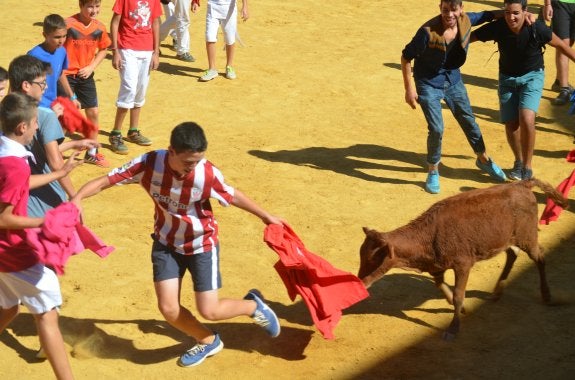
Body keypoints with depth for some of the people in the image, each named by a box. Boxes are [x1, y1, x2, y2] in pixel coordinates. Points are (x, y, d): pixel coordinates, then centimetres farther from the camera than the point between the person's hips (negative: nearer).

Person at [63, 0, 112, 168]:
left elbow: (103, 50, 11)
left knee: (93, 113, 9)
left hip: (86, 76, 5)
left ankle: (92, 153, 25)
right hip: (66, 75, -5)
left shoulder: (99, 28, -3)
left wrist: (91, 67, -1)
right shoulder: (68, 25, -18)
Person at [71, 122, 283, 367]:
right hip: (166, 243, 2)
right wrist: (77, 198, -40)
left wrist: (266, 216, 3)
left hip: (202, 244, -2)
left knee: (209, 311, -4)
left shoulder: (208, 174, -29)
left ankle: (253, 304, 28)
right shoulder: (149, 164, -26)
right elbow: (105, 181, -22)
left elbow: (233, 197, -10)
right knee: (169, 309, -2)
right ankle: (208, 342, 27)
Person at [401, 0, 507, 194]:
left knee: (469, 121, 17)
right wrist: (409, 89, -18)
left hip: (453, 81, 5)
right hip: (429, 84, -5)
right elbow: (406, 57, -19)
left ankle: (483, 160, 40)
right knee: (436, 129, -11)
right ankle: (433, 172, 13)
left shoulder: (466, 20, -15)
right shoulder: (428, 32, -29)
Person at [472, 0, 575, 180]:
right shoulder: (497, 28, -22)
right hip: (507, 78, 2)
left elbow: (560, 45, -9)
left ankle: (527, 167, -3)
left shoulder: (537, 29, -26)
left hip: (532, 76, -2)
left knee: (526, 119, -21)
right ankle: (518, 161, 32)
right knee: (511, 124, 3)